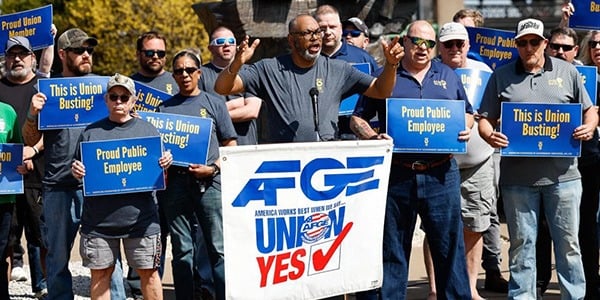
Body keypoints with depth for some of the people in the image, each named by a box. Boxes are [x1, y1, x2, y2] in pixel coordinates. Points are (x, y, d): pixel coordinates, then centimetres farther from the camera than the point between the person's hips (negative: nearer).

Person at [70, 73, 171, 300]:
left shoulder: (148, 130, 10)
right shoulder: (91, 132, 10)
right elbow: (78, 167, 15)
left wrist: (166, 164, -9)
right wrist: (75, 171, -8)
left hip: (140, 218, -1)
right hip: (98, 219, 1)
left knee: (148, 272, 2)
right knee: (100, 273, 5)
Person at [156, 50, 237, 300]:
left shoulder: (214, 103, 10)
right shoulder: (165, 107, 15)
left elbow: (230, 145, 8)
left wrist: (213, 168, -7)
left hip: (209, 182, -2)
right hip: (175, 182, 2)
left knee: (218, 248, -5)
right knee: (182, 249, 4)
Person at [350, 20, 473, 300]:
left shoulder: (448, 76, 13)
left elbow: (467, 113, 20)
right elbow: (357, 119, 6)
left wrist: (465, 129, -2)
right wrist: (373, 137, -13)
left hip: (441, 174, 1)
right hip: (396, 174, -1)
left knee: (449, 245, 3)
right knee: (392, 250, 5)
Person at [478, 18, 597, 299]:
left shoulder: (567, 72, 8)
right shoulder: (501, 76, 7)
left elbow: (589, 111, 14)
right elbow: (485, 119, 8)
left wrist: (589, 127, -8)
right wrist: (490, 135, -14)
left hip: (562, 174, 0)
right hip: (517, 177, 0)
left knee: (568, 242, 5)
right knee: (521, 244, 5)